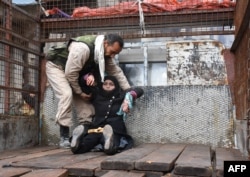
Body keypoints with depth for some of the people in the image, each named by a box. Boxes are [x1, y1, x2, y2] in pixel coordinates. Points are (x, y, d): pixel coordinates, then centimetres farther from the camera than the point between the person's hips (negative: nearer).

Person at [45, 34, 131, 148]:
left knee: (83, 98, -2)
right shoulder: (83, 48, -39)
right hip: (56, 66, -8)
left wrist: (128, 90, -8)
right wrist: (80, 92, -20)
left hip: (73, 70, 8)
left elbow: (116, 71, -2)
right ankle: (64, 137, -22)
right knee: (67, 94, -26)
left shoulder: (105, 52, -11)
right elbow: (70, 72, -33)